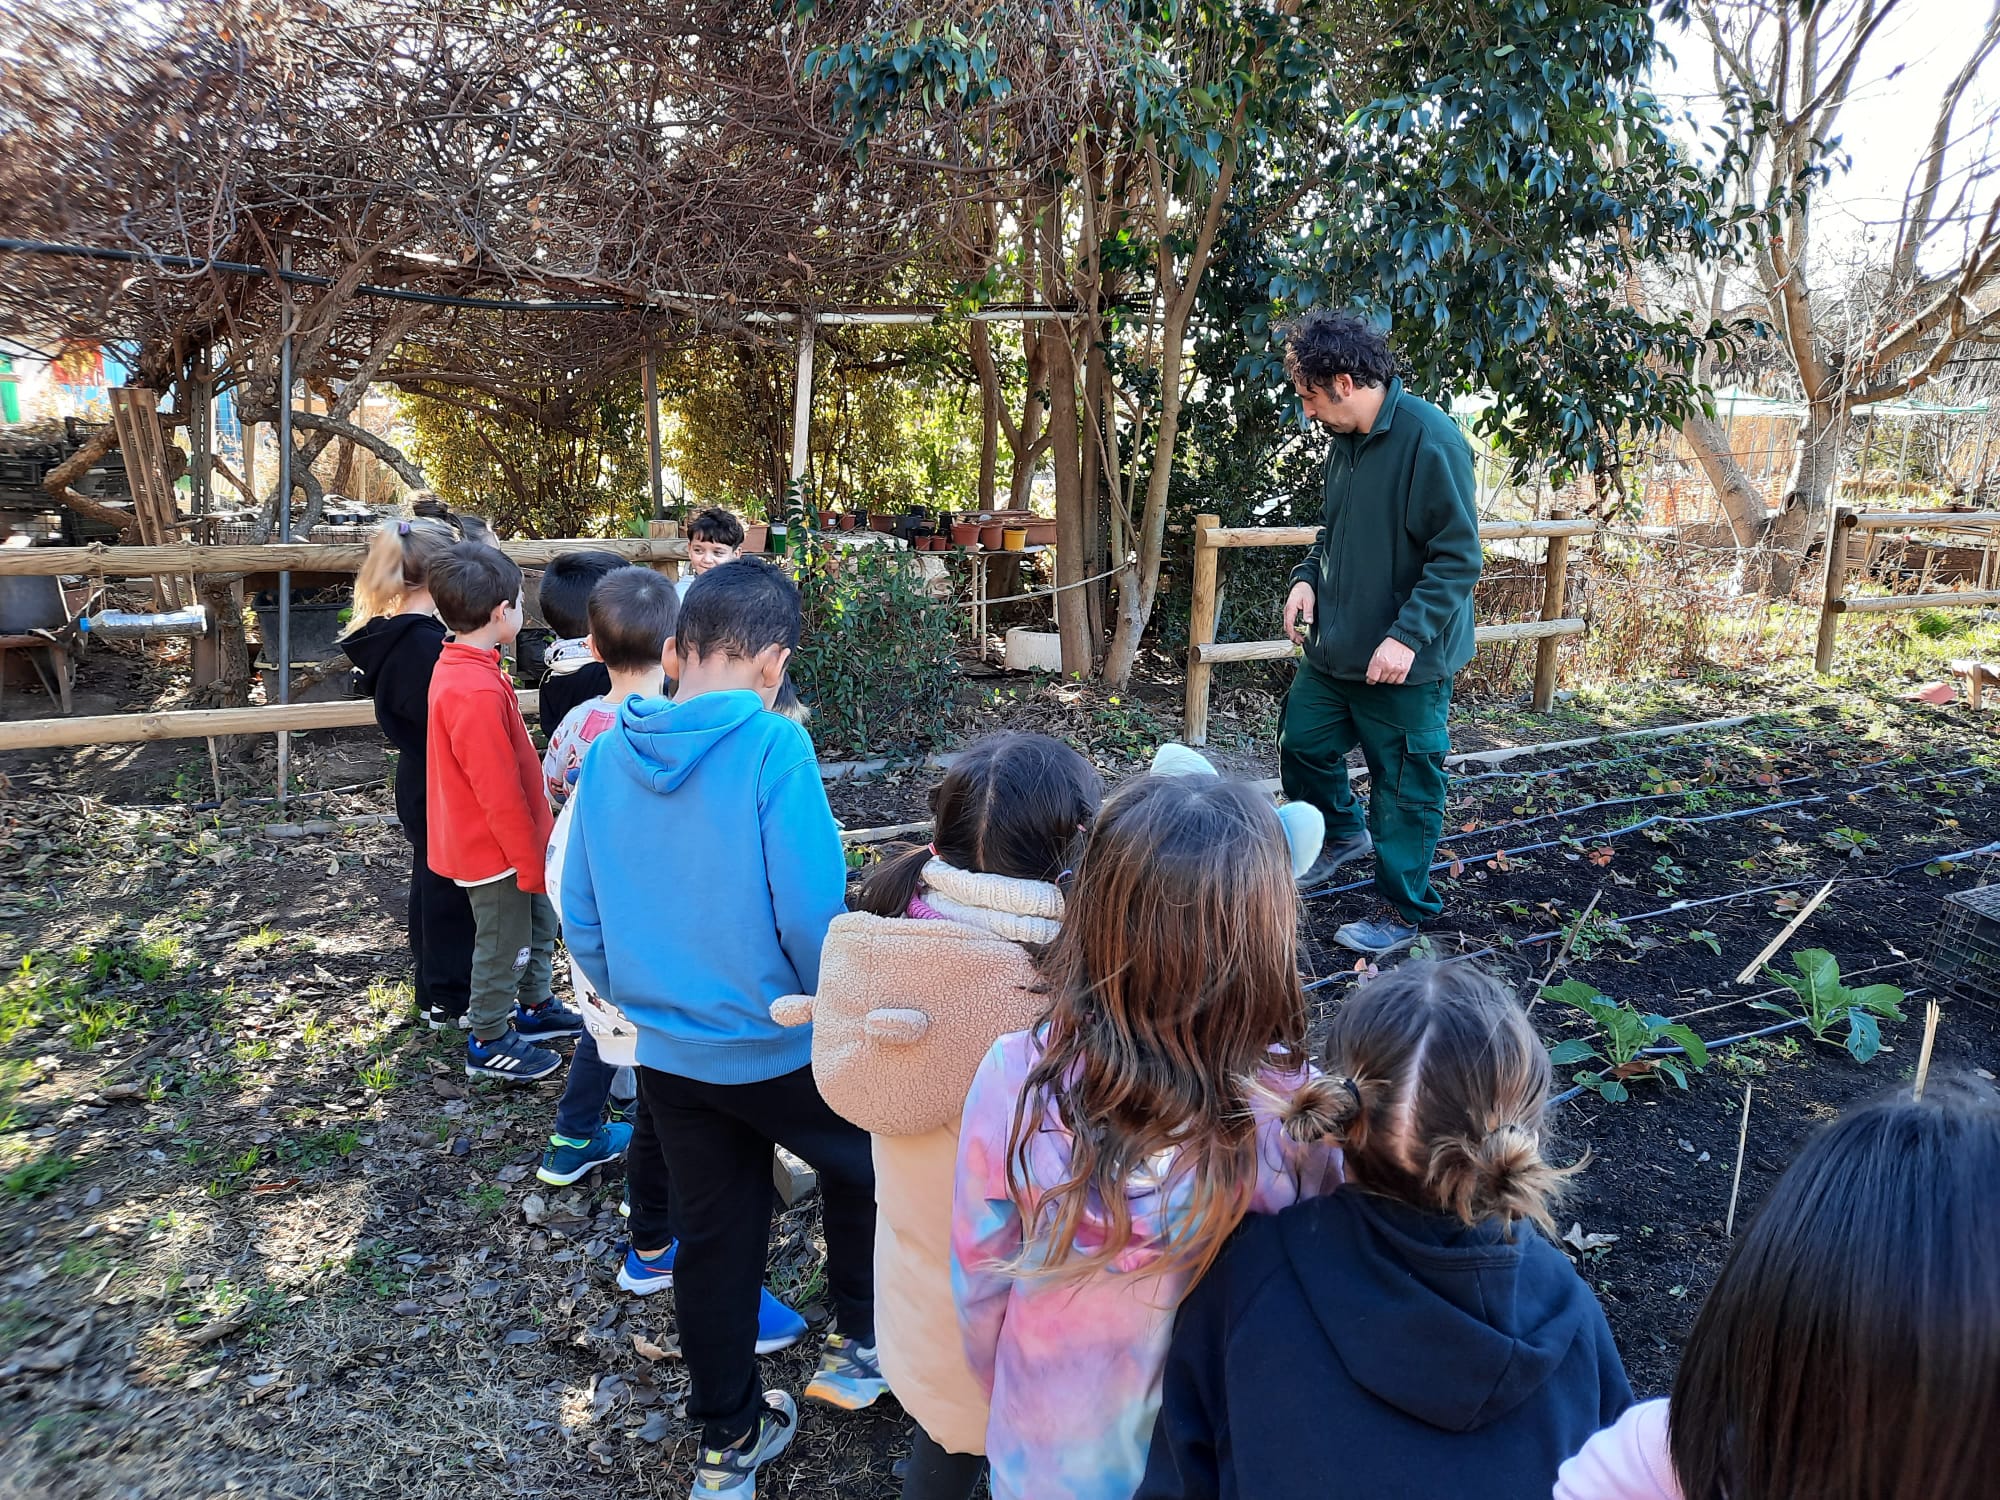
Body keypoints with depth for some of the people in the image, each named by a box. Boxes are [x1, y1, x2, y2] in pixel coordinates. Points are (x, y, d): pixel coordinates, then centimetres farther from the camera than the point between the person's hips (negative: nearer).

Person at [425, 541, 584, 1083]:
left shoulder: (458, 667, 3)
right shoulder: (476, 692, -30)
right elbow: (499, 792, -26)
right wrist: (531, 861, -16)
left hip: (508, 841, 10)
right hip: (497, 848, -10)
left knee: (540, 922, 24)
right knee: (504, 945, 8)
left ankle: (534, 1008, 42)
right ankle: (488, 1043, 25)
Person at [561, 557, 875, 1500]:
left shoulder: (607, 756, -4)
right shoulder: (773, 747, -21)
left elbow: (584, 923, 2)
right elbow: (812, 913, -22)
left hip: (669, 1055, 5)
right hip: (782, 1049, -5)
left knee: (713, 1238, 21)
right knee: (863, 1170, 25)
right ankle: (856, 1343, 32)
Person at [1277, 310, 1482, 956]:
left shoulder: (1430, 439, -20)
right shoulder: (1346, 441, 6)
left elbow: (1457, 557, -21)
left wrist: (1408, 636, -27)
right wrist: (1307, 578, 1)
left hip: (1405, 660, -8)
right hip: (1334, 646, 8)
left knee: (1404, 787, 5)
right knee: (1303, 744, 19)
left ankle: (1402, 911, 22)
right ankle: (1343, 831, 47)